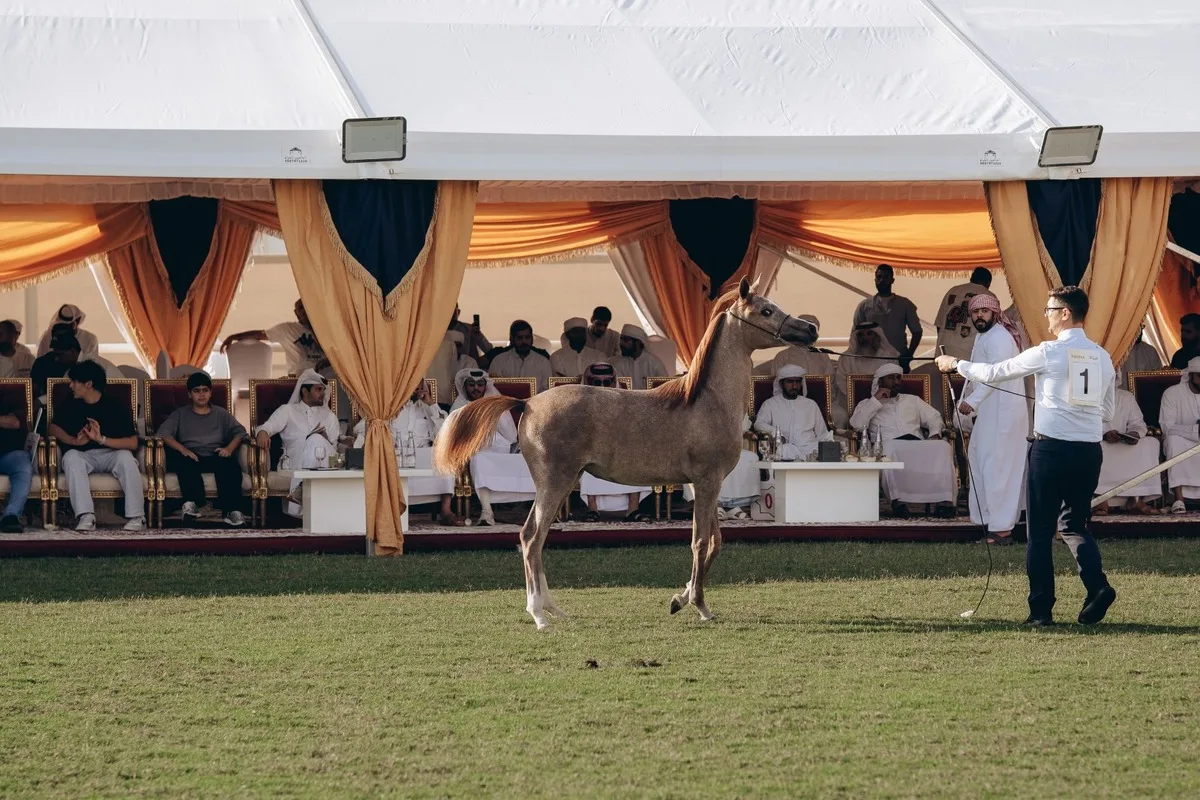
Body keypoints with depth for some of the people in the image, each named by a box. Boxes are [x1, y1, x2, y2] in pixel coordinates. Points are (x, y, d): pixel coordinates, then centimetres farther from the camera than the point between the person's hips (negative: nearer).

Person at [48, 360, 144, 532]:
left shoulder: (118, 408, 3)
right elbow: (52, 428, 4)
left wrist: (102, 439, -23)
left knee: (125, 457, -35)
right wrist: (75, 441, -15)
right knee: (71, 456, -33)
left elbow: (133, 443, -7)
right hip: (83, 456, 2)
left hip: (112, 454, -2)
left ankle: (136, 517, -32)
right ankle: (86, 517, -44)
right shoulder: (69, 407, 15)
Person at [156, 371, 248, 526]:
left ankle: (232, 510, -47)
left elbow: (239, 431, 12)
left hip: (215, 457, 1)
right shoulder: (180, 414, 20)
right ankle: (191, 503, -55)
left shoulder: (220, 413, 24)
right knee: (186, 465, -38)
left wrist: (229, 448, -10)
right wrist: (183, 450, -14)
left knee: (230, 465, -34)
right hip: (191, 457, -1)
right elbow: (163, 433, 4)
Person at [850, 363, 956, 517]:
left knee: (943, 447, -30)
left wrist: (935, 434, 1)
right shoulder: (868, 404, 23)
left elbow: (934, 418, 24)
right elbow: (856, 424, 4)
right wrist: (876, 400, 3)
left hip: (918, 443, 3)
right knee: (890, 450, -42)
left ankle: (944, 501, -38)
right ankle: (898, 500, -42)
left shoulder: (912, 400, 34)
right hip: (890, 445, -3)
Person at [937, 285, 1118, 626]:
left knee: (1040, 531, 5)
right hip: (1090, 451, 5)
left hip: (1052, 448, -5)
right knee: (1074, 525, 17)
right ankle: (1097, 584, -7)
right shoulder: (1102, 357, 8)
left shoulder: (1049, 353, -7)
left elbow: (994, 373, 2)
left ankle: (1041, 609, 4)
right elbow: (1107, 411, 18)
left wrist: (956, 365, 17)